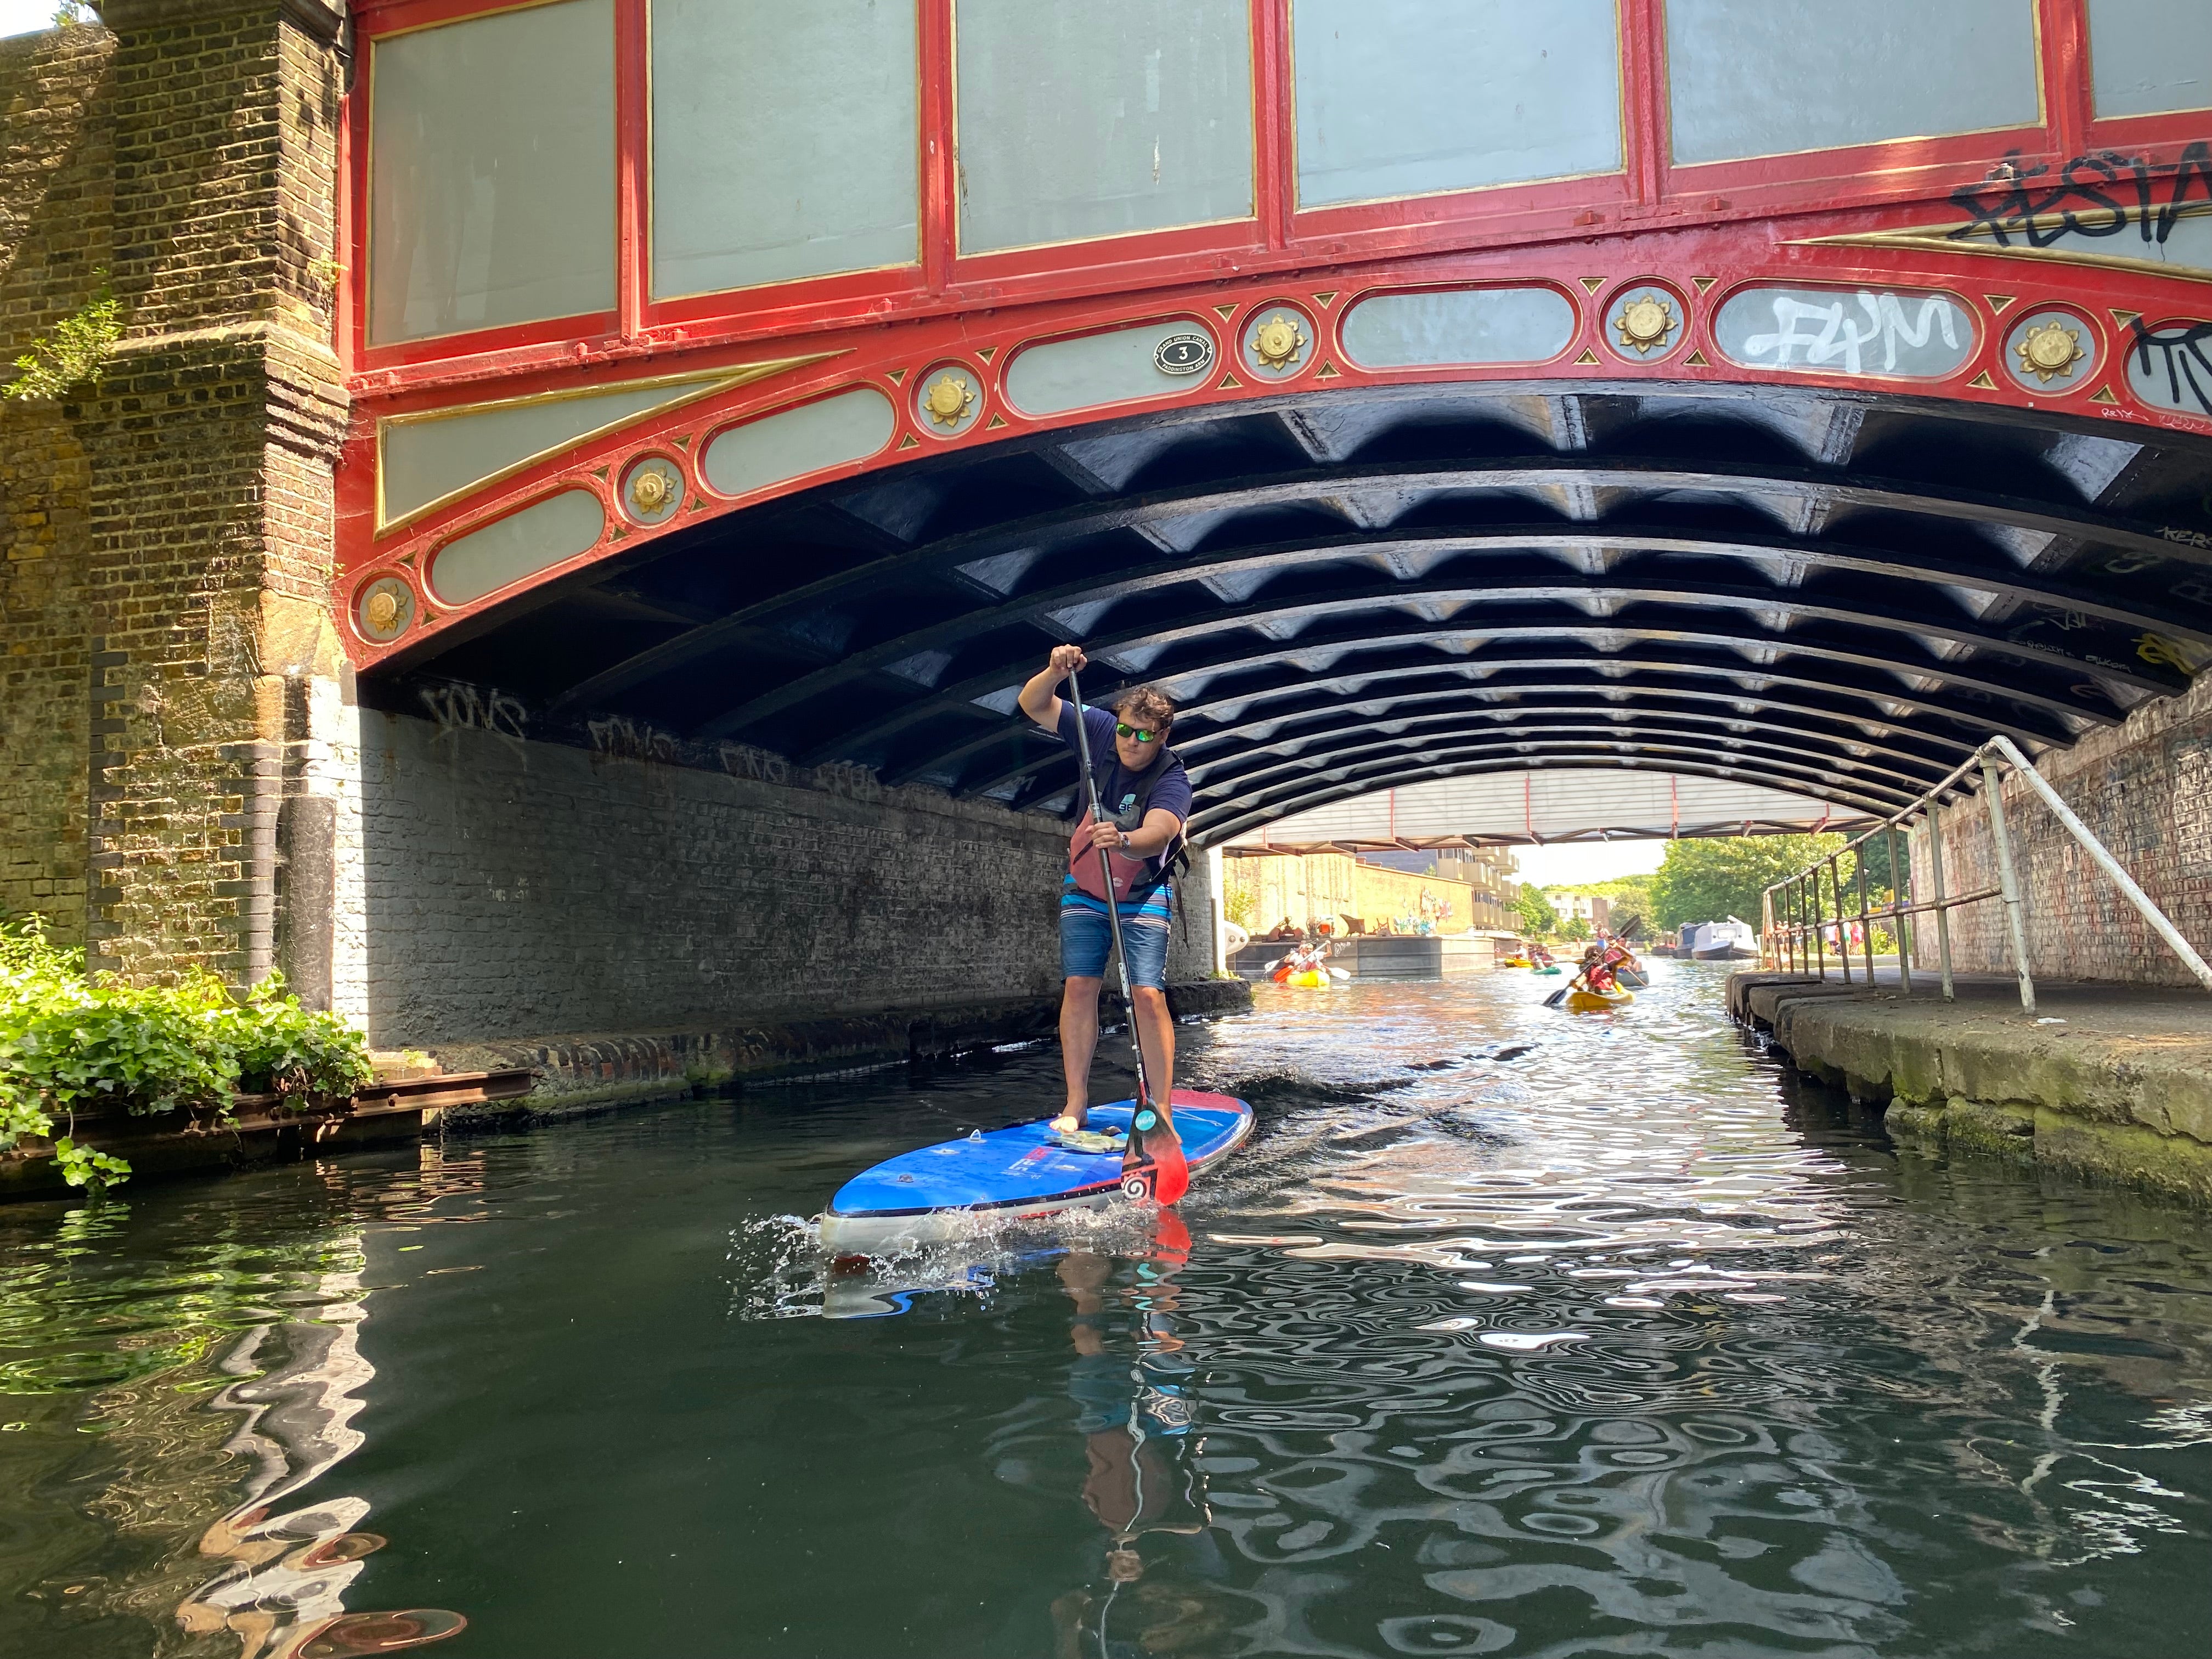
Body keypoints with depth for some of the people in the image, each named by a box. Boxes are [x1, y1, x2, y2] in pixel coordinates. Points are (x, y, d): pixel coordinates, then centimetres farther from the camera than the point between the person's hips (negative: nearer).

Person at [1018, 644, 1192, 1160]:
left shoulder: (1173, 780, -21)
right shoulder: (1100, 732, -9)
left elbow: (1157, 832, -39)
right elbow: (1034, 705, -6)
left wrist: (1124, 841, -61)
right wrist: (1056, 671, -26)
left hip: (1143, 897, -3)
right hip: (1084, 890, 3)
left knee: (1147, 995, -13)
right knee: (1080, 985, -5)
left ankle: (1162, 1111, -9)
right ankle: (1076, 1104, 0)